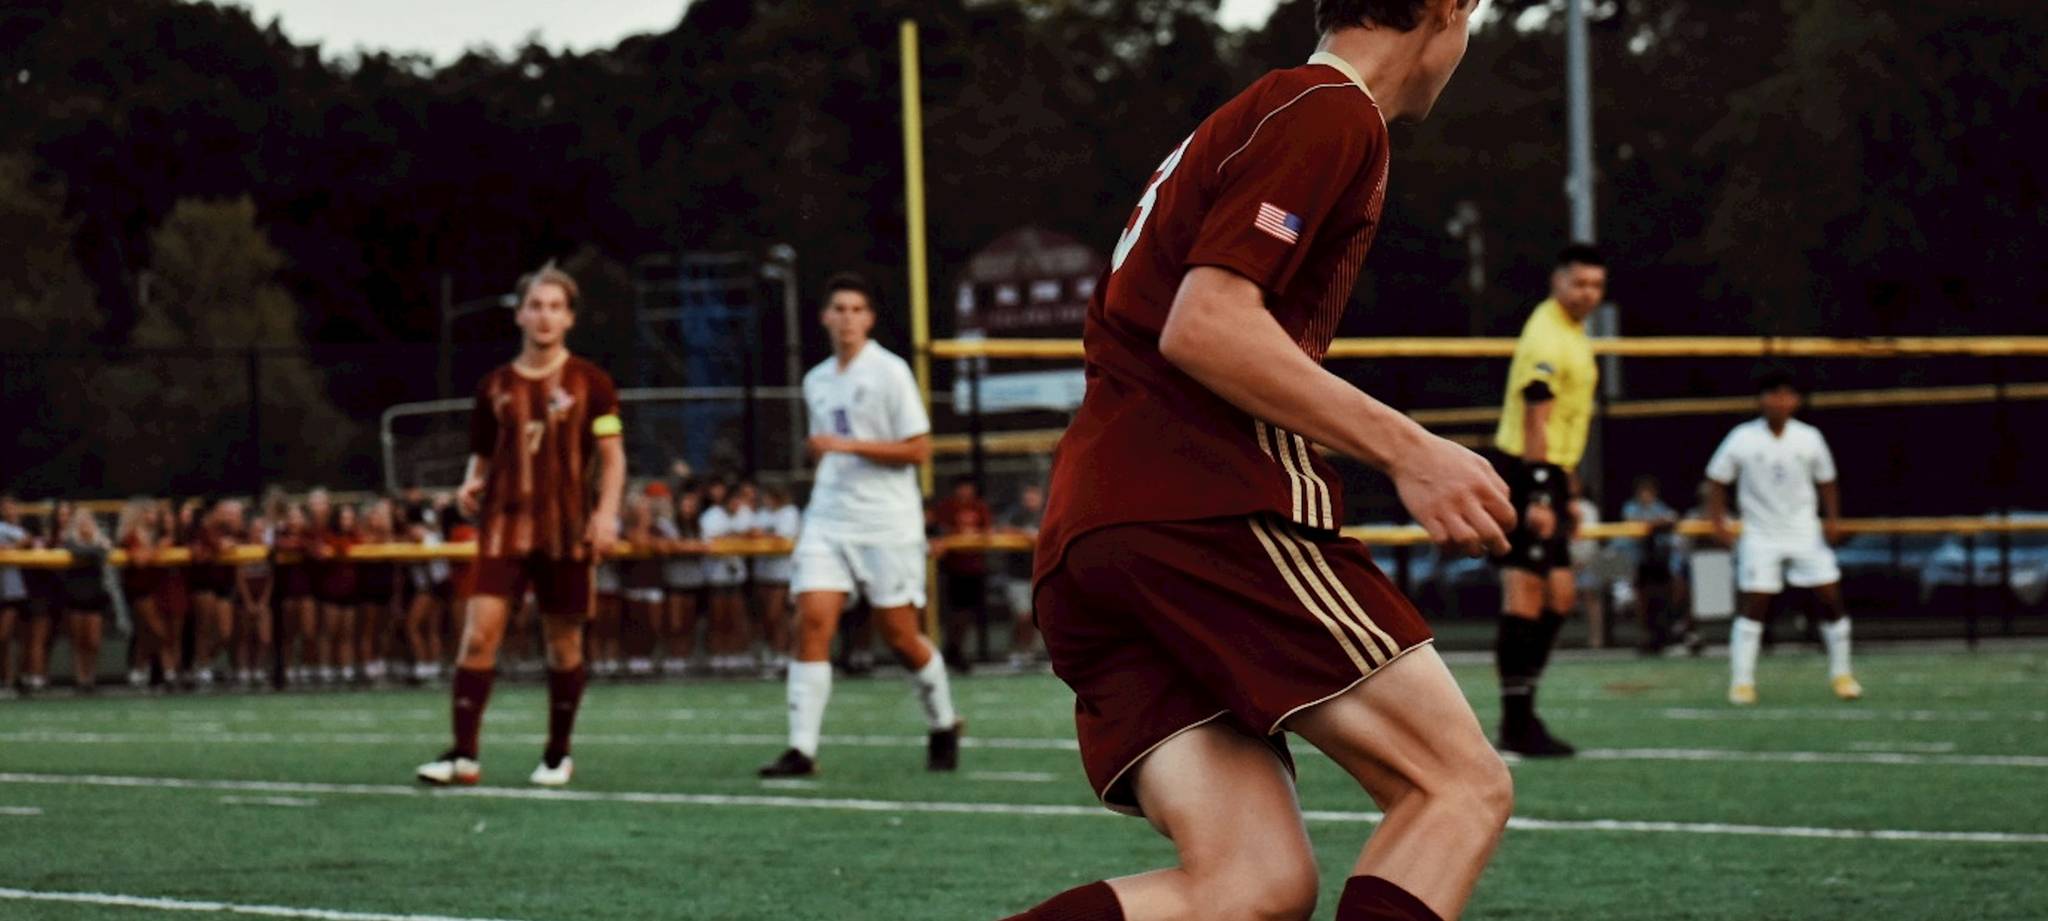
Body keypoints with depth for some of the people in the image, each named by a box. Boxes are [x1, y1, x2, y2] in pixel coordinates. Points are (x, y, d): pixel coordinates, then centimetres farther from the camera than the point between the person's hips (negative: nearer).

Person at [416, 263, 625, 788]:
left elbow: (612, 456, 2)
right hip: (504, 527, 1)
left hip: (567, 532, -1)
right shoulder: (496, 386, 9)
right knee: (479, 632, -12)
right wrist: (472, 486, -4)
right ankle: (463, 755, -12)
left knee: (563, 645, 6)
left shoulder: (590, 384, 2)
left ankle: (557, 756, 21)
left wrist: (606, 512, -13)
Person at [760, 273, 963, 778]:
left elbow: (918, 449, -11)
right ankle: (802, 748, -15)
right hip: (828, 521, 5)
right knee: (812, 619, -12)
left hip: (887, 524, -5)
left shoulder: (889, 372, -6)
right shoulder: (816, 382, 13)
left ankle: (943, 726, 26)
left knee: (900, 636, 1)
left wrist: (849, 445, -17)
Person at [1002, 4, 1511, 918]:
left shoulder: (1263, 113, 28)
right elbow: (1203, 325, -13)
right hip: (1209, 506, -9)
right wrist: (1406, 450, -13)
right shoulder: (1329, 111, -2)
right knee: (1462, 786, -8)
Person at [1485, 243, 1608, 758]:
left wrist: (1564, 494, 25)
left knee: (1559, 596, 11)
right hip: (1528, 476, -10)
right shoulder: (1547, 339, -14)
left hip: (1548, 477, 10)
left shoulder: (1572, 334, 18)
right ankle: (1517, 724, -9)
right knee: (1525, 595, -10)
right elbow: (1534, 422, -21)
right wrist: (1538, 498, -26)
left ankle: (1521, 712, 16)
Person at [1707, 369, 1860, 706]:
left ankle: (1840, 674, 14)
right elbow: (1717, 480, 2)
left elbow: (1826, 481, 10)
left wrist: (1832, 519, -4)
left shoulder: (1809, 438, -3)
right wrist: (1718, 523, -7)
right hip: (1760, 536, -2)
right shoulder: (1742, 439, -8)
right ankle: (1741, 681, -3)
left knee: (1831, 598, -1)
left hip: (1806, 533, 2)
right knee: (1754, 605, -8)